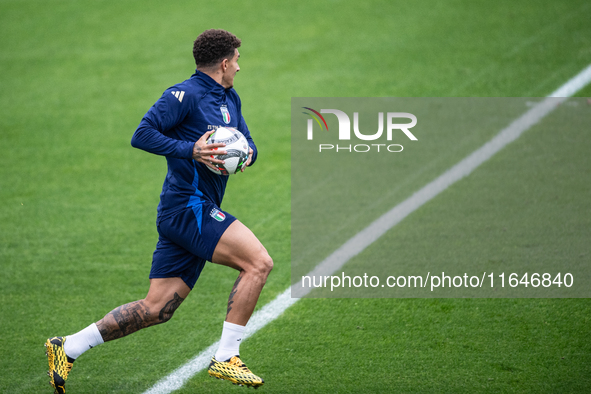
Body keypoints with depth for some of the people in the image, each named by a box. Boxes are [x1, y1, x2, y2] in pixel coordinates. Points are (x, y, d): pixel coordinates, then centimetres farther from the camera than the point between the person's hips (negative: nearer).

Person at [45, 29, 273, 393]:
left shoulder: (230, 99, 19)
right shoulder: (185, 95, -9)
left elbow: (248, 144, 25)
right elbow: (142, 135, -14)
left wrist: (247, 154, 1)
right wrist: (190, 150, -23)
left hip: (198, 211, 9)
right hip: (188, 207, -9)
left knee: (156, 309, 6)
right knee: (259, 262, -18)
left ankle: (68, 348, 10)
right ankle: (225, 358, -15)